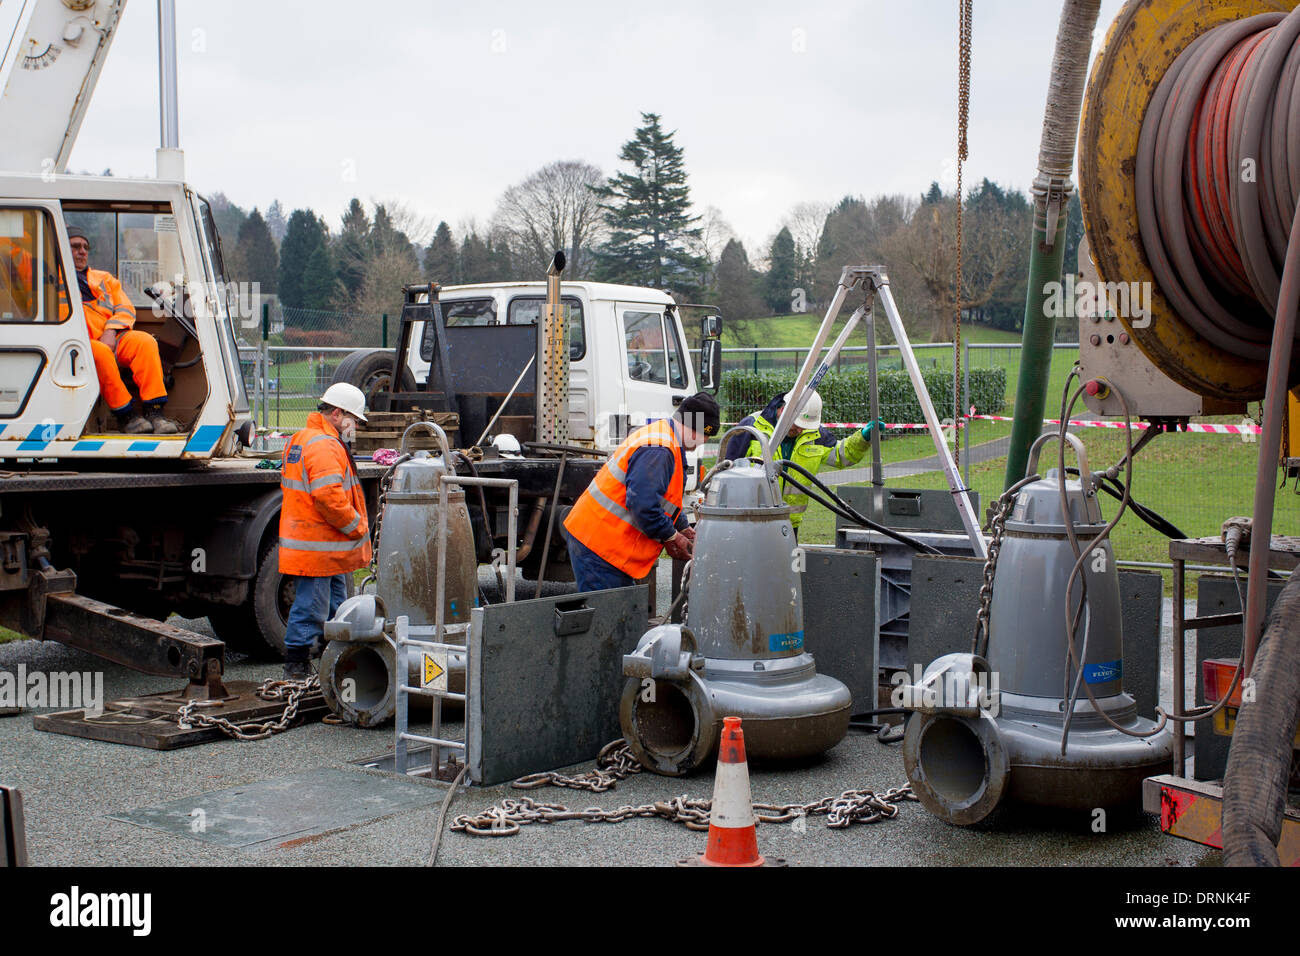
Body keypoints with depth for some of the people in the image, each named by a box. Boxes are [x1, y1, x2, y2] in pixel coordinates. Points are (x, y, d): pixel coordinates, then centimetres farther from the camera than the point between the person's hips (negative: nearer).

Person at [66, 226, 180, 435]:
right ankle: (126, 416, -34)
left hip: (112, 338, 4)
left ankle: (154, 413, -31)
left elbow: (125, 308, 16)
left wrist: (111, 333, -4)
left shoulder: (103, 278, 30)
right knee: (101, 353, -38)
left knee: (145, 342, -25)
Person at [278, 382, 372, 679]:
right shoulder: (325, 446, -18)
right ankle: (296, 667, 2)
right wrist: (357, 527, -14)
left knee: (335, 607, 18)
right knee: (311, 608, -4)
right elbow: (329, 497, -27)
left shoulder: (300, 440, 18)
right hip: (318, 548, -11)